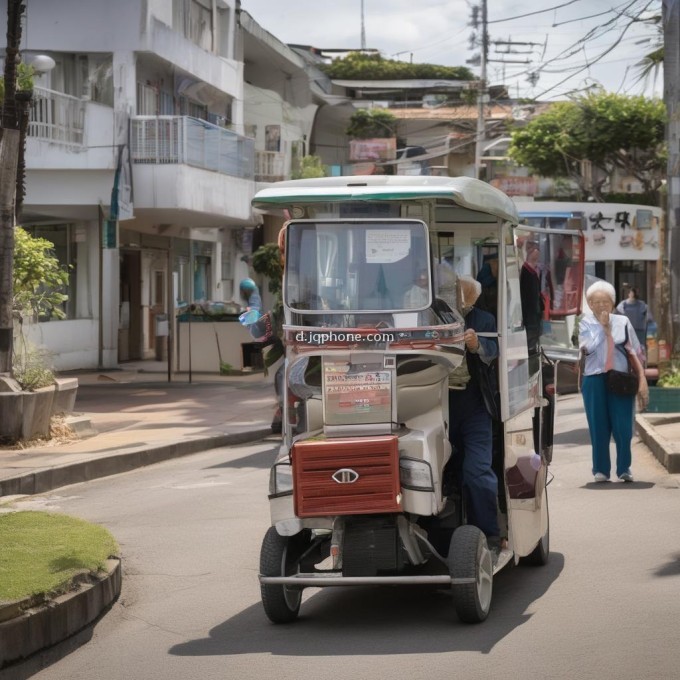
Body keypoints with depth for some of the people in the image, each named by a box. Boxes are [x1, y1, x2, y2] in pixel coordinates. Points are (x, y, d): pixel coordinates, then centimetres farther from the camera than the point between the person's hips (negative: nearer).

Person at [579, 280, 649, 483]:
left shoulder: (622, 322, 7)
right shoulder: (586, 323, 5)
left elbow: (633, 354, 7)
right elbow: (587, 348, -12)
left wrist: (642, 379, 0)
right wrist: (602, 327, -7)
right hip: (595, 380, 0)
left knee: (623, 426, -4)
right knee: (599, 426, 3)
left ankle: (624, 468, 10)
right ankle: (601, 470, 13)